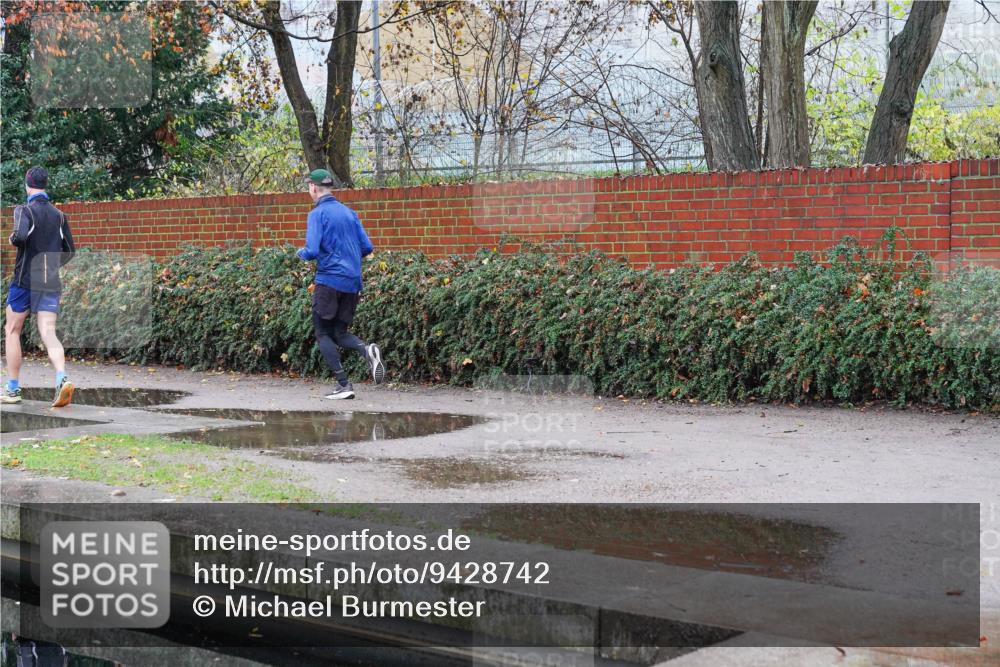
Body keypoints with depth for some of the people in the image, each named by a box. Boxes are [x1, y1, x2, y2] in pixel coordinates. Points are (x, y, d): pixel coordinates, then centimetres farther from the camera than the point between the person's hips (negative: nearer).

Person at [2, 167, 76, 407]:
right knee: (49, 334, -3)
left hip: (25, 280, -3)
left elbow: (20, 236, -25)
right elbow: (69, 250, 14)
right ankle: (61, 378, -28)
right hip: (51, 283, 4)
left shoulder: (25, 210, -6)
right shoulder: (59, 215, 9)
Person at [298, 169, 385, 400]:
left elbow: (312, 251, -16)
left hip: (329, 280, -6)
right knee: (340, 333, 14)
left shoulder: (317, 214, -8)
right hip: (352, 281, 6)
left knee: (323, 334, 4)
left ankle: (343, 384, -5)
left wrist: (301, 253, 6)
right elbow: (366, 247, 10)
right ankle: (367, 350, -16)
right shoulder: (349, 213, 12)